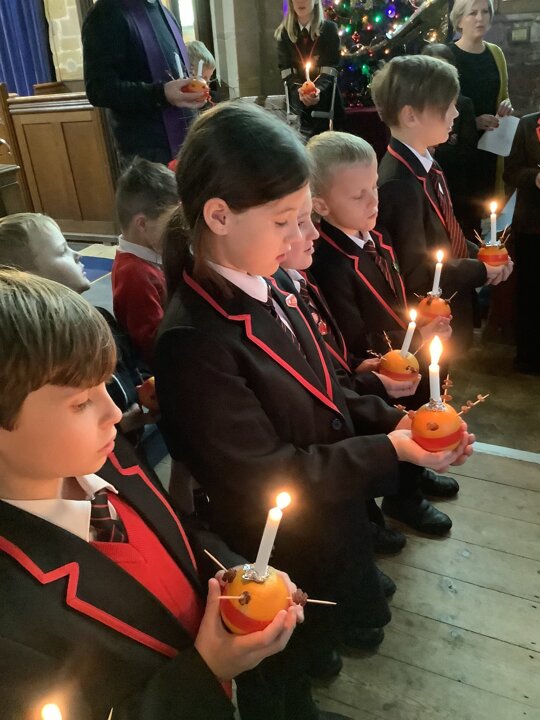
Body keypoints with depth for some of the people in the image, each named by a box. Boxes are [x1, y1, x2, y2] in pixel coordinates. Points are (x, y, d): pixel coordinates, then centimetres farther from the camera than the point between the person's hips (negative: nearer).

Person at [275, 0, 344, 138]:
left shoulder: (329, 29, 2)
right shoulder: (284, 32, 6)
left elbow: (330, 69, -6)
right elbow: (286, 70, -1)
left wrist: (318, 89, -27)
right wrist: (298, 89, -22)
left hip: (323, 89, -1)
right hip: (297, 88, 1)